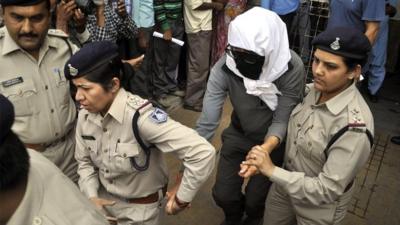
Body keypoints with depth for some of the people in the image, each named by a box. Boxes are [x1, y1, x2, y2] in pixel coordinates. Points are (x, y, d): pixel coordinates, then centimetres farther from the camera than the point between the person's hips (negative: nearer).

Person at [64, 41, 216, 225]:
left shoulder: (139, 117, -34)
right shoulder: (85, 115, -11)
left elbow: (203, 153, -38)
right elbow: (84, 161, 5)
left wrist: (181, 199, -25)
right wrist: (91, 196, -10)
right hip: (103, 200, 6)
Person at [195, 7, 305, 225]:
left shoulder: (292, 69, -32)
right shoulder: (223, 68, -29)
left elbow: (282, 121, -24)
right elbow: (206, 123, -27)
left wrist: (266, 149, -47)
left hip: (273, 141, -1)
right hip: (238, 134, 2)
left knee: (255, 199, 8)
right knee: (222, 194, 8)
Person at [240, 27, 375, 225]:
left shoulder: (354, 128, -33)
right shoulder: (313, 90, -13)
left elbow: (328, 190, -29)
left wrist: (272, 171, -29)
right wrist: (260, 157, -9)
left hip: (319, 208, -5)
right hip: (286, 184, 5)